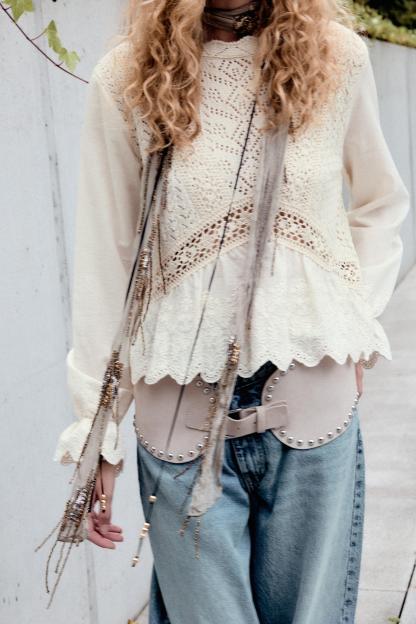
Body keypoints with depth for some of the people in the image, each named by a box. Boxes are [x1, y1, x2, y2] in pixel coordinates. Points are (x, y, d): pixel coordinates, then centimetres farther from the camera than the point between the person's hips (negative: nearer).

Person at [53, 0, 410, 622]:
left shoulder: (338, 58, 0)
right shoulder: (125, 80, -4)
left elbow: (381, 205, 16)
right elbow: (104, 266, -2)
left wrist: (357, 328, 6)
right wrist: (97, 432, 0)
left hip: (316, 405, 2)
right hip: (182, 412, -1)